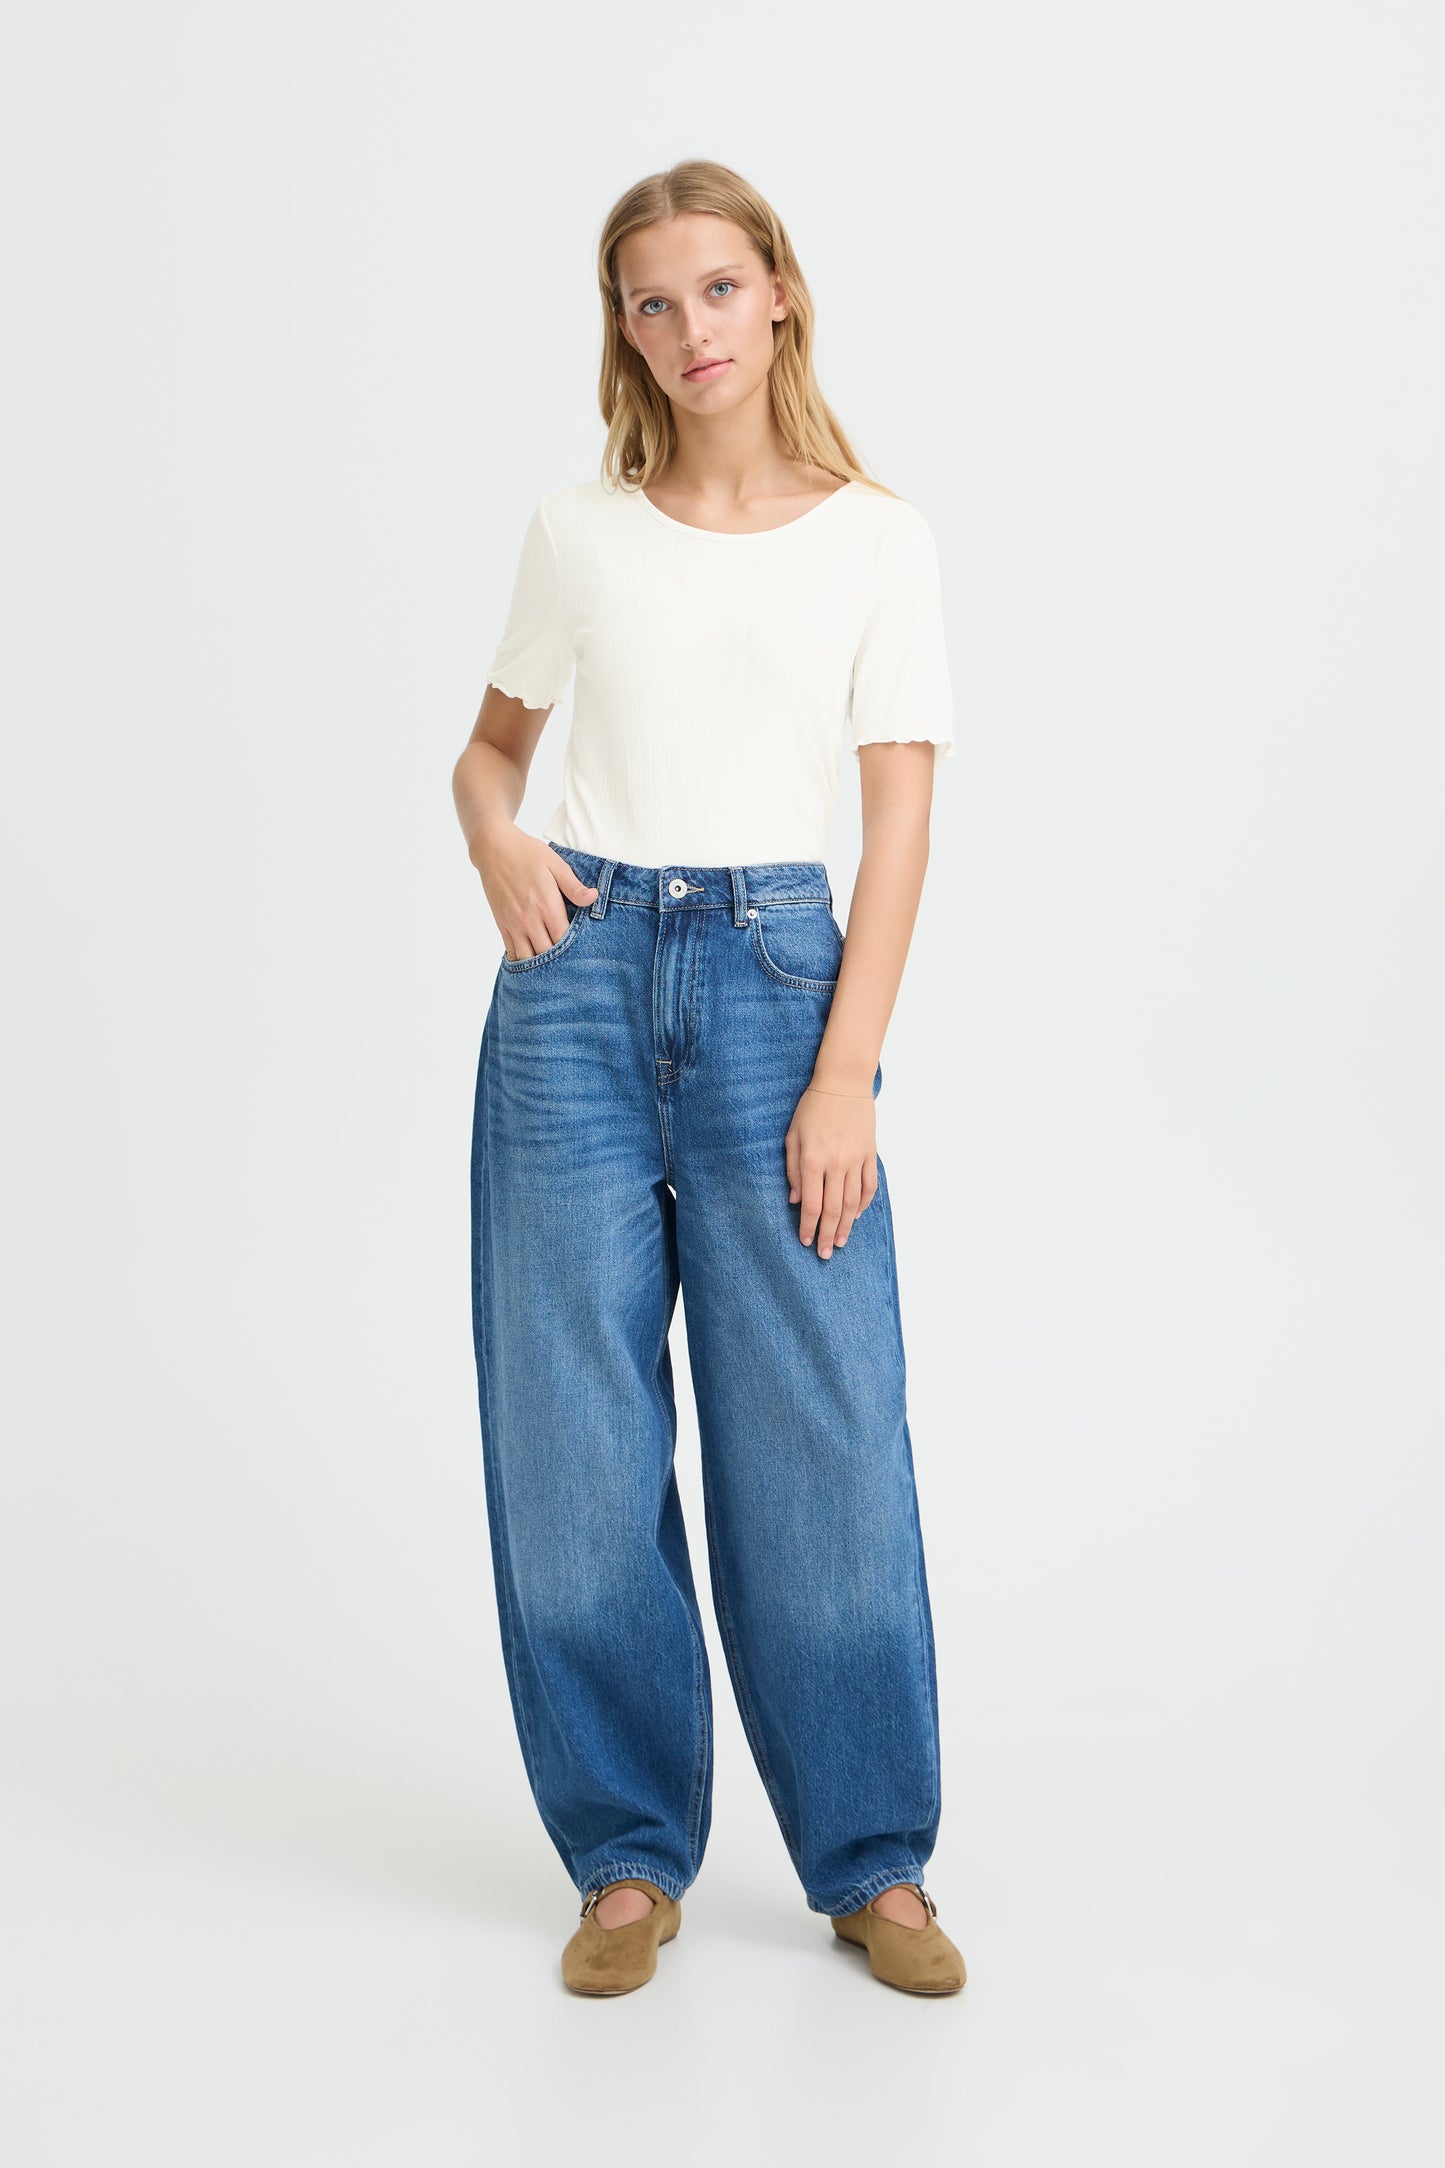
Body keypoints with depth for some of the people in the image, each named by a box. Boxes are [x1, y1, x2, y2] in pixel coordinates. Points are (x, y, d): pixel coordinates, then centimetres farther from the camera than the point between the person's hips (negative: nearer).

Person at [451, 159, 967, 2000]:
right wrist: (496, 840, -5)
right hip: (581, 972, 2)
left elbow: (900, 823, -1)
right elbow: (491, 746, 18)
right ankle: (630, 1855, 19)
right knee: (574, 1433, 3)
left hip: (777, 972, -1)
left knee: (820, 1434, -1)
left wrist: (844, 1077, -9)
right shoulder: (579, 532, 7)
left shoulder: (878, 540, 2)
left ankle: (871, 1860, 16)